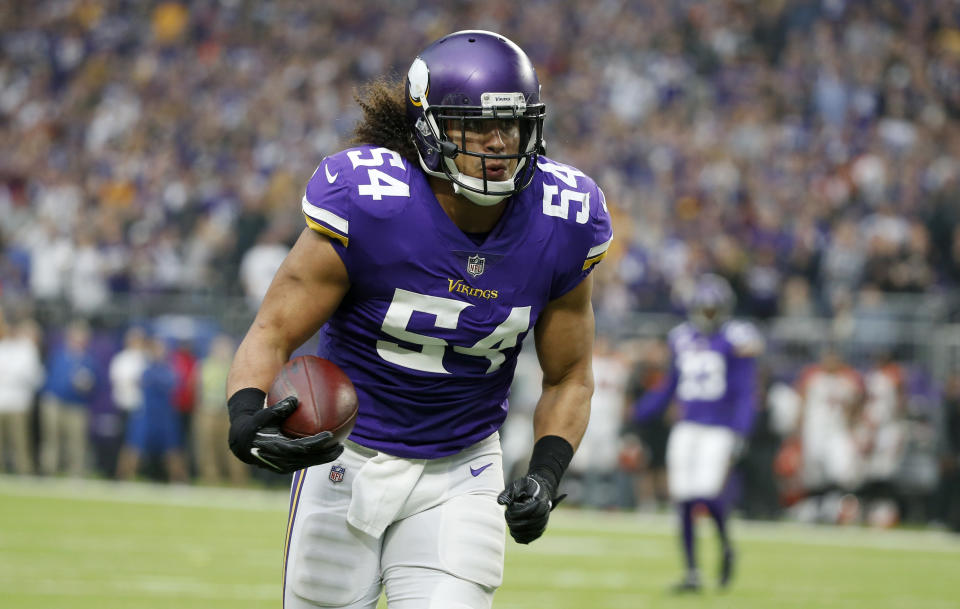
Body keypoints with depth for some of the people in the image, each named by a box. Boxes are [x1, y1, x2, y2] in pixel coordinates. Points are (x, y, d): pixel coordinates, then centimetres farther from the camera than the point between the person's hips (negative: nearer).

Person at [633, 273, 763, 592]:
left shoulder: (736, 340, -5)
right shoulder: (683, 339, 11)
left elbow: (745, 394, -8)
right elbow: (669, 388, 21)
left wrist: (739, 435, -17)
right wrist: (636, 414, 17)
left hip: (719, 431, -5)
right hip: (686, 428, 5)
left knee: (706, 492, -20)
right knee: (684, 499, -2)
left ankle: (725, 544, 11)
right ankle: (691, 572, 9)